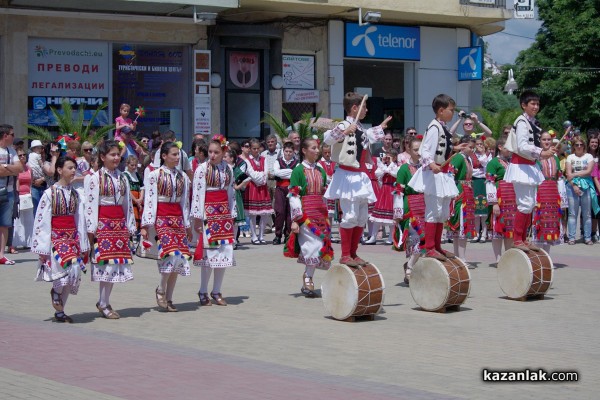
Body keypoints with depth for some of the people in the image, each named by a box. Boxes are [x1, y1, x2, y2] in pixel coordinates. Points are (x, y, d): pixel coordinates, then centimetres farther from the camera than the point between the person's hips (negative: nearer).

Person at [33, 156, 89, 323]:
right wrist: (43, 248, -11)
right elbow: (42, 221, -8)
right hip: (56, 237, -6)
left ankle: (60, 311, 15)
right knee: (72, 268, -24)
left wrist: (83, 245, 8)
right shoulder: (49, 193, -7)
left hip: (72, 237, 6)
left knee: (73, 276, 2)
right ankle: (56, 292, 4)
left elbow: (80, 220, 11)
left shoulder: (75, 194, 9)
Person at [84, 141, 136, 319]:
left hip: (120, 223, 6)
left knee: (117, 263, 5)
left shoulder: (122, 178, 13)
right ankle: (104, 305, 1)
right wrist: (91, 228, -13)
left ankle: (104, 302, 14)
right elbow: (90, 204, -9)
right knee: (106, 263, -7)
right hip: (103, 223, -6)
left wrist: (130, 226, 13)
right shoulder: (95, 178, -5)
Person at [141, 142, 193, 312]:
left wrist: (187, 225, 17)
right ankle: (161, 289, -1)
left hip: (178, 218, 6)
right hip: (161, 218, -6)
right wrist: (146, 224, -11)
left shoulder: (182, 177, 12)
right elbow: (149, 200, -7)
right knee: (172, 254, -22)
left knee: (179, 258, 1)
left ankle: (168, 298, 11)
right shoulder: (154, 175, -3)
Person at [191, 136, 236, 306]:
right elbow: (197, 194, -9)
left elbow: (231, 193, 14)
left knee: (224, 252, 4)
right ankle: (203, 293, 4)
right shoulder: (202, 169, -6)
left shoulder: (228, 169, 9)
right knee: (208, 251, -6)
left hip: (224, 212, 5)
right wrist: (198, 217, -13)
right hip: (208, 212, -5)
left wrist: (232, 214, 11)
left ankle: (217, 292, 14)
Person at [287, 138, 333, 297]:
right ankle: (308, 280, -2)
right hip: (305, 213, -6)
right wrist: (295, 219, -13)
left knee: (321, 246, 1)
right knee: (315, 245, -14)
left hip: (321, 212, 6)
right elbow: (293, 196, -8)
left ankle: (307, 280, 12)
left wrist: (327, 216, 15)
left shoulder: (321, 171, 14)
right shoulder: (298, 170, -4)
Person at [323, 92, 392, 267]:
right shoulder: (344, 125, -12)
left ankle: (353, 253, 18)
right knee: (350, 216, -11)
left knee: (362, 217, 10)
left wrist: (380, 128, 45)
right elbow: (327, 138, -29)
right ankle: (345, 255, -4)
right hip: (348, 176, -9)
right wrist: (345, 132, -39)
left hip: (360, 176, 9)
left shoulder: (360, 129, 14)